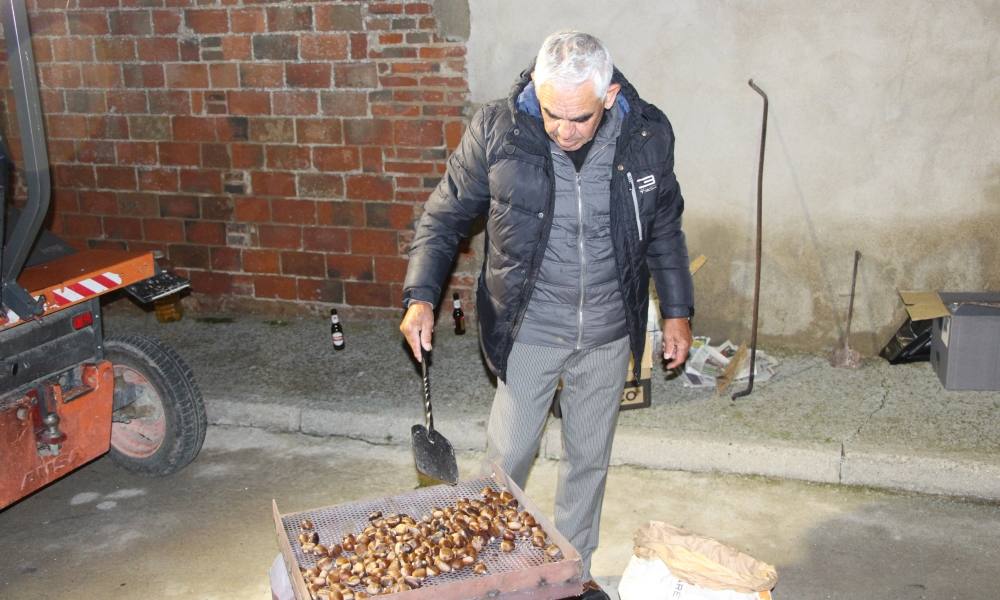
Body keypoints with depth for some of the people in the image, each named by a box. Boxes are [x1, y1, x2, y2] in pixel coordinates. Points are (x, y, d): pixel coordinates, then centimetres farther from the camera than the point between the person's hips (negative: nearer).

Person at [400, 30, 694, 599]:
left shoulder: (648, 134, -9)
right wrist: (421, 296, -15)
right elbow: (445, 216, -4)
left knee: (590, 459, 17)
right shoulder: (497, 130, -15)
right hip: (528, 331, -2)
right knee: (508, 457, 8)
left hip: (608, 335, 2)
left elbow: (665, 228, 6)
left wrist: (678, 310, 8)